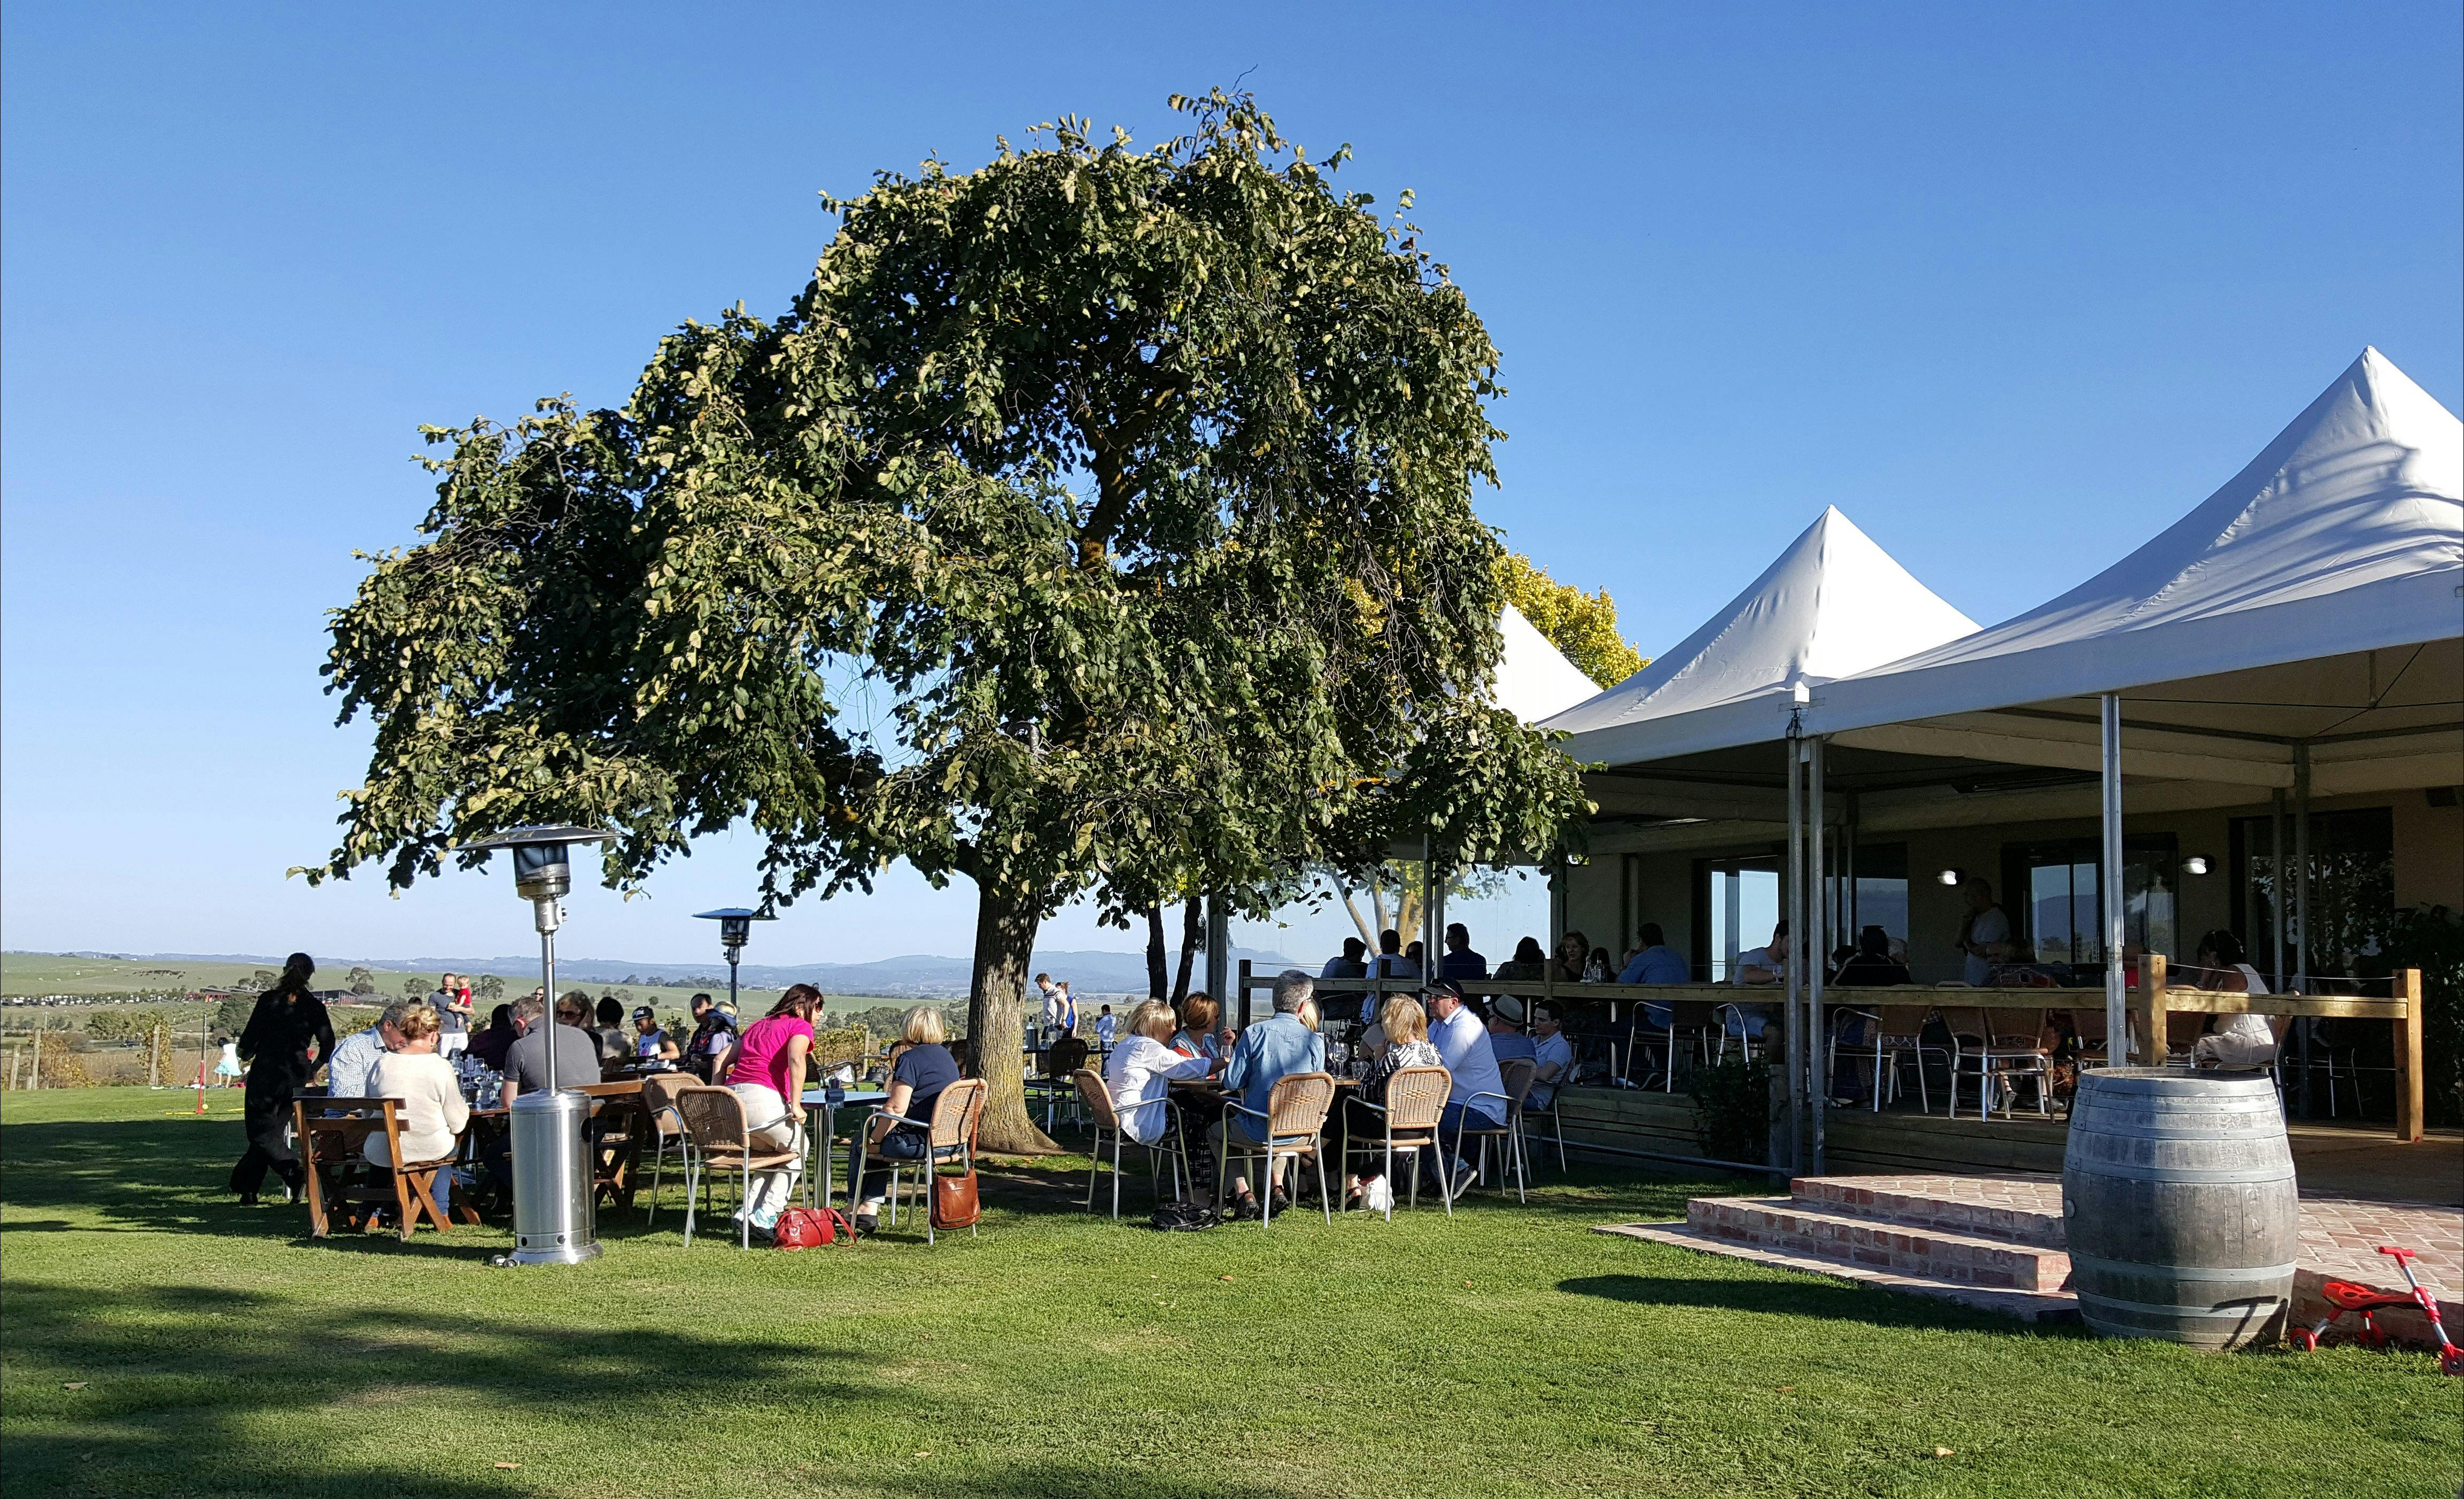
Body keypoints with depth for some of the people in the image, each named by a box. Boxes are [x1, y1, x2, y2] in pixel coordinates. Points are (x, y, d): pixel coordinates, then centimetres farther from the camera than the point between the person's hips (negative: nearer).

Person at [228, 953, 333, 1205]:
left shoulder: (268, 1000, -6)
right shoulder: (315, 1007, -1)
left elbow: (249, 1040, -6)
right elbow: (328, 1047, -2)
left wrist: (246, 1053, 17)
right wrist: (311, 1070, 16)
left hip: (265, 1075, -3)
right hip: (295, 1079, 3)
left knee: (262, 1133, 1)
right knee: (272, 1130, 15)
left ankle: (294, 1173, -22)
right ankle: (248, 1189, 18)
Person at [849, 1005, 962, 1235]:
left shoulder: (910, 1059, -14)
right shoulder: (945, 1055, 13)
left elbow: (896, 1108, -20)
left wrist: (874, 1140, -9)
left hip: (922, 1142, -9)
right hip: (950, 1139, 9)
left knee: (860, 1147, 15)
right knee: (884, 1143, 28)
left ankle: (857, 1210, 26)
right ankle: (871, 1208, 20)